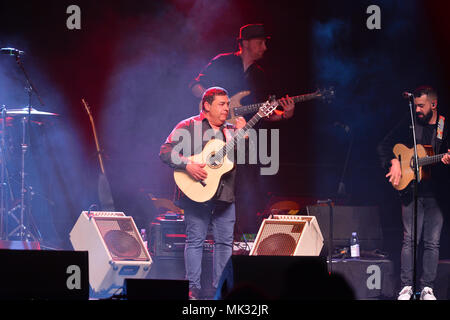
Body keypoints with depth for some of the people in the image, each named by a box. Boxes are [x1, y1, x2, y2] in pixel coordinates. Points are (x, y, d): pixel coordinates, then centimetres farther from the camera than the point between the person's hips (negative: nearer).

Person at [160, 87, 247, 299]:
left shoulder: (231, 131, 18)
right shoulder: (188, 127, 2)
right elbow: (166, 152, -5)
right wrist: (188, 165, -18)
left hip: (225, 194, 5)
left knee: (225, 241, 4)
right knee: (195, 240, -5)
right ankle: (193, 288, -1)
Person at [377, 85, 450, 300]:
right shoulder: (409, 122, 4)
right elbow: (384, 146, 7)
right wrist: (394, 162, -10)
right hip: (411, 189, 0)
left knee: (432, 242, 1)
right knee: (409, 239, -3)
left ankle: (427, 288, 7)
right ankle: (406, 287, 0)